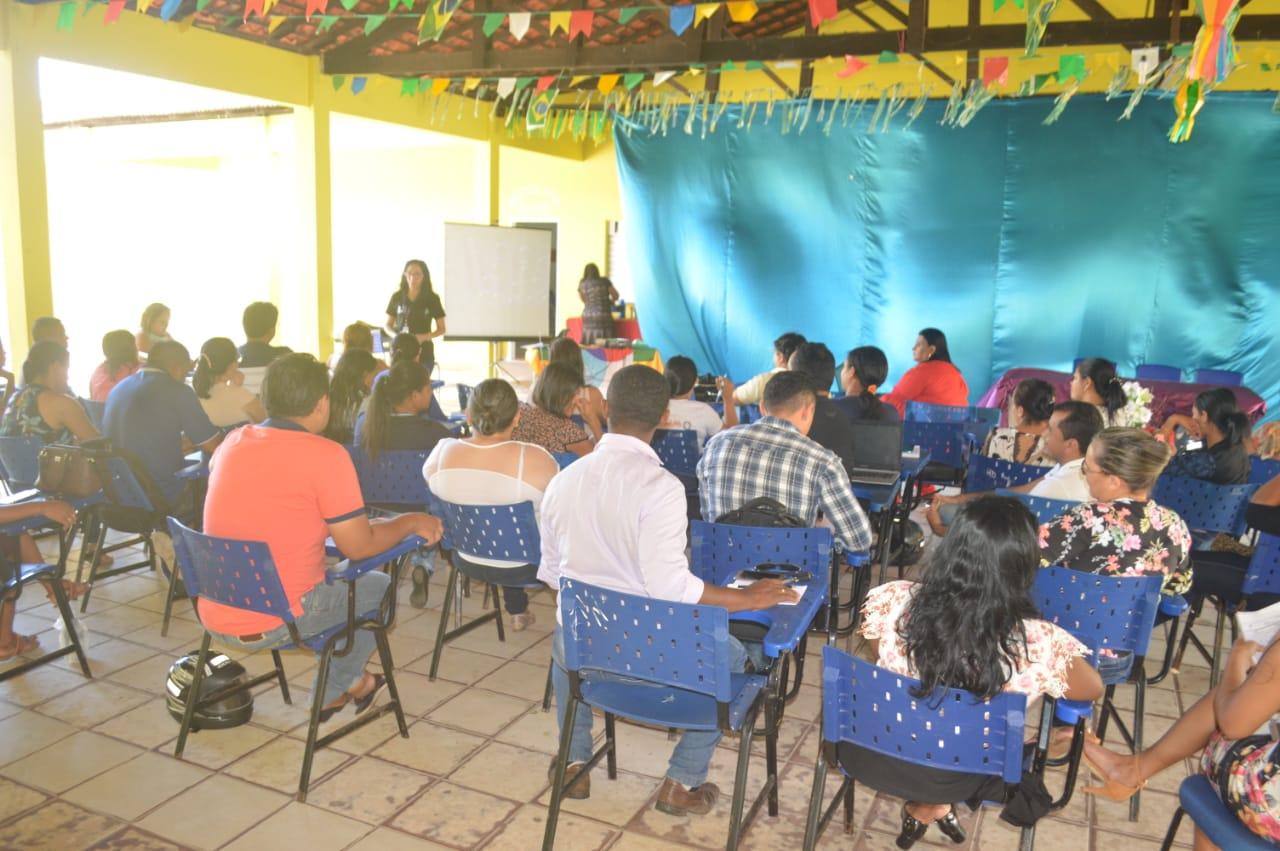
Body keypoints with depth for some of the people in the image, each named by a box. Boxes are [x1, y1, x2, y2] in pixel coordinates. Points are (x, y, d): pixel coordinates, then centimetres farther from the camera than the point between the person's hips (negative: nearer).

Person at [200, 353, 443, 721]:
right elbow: (359, 546, -11)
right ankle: (331, 692, 31)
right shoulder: (326, 455, -17)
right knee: (379, 586, 18)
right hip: (274, 624, -6)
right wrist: (409, 522, 5)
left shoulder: (232, 442, 2)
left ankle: (348, 683, 37)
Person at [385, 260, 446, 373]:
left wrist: (424, 337, -15)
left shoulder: (432, 299, -1)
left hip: (423, 353, -1)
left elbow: (441, 329, 4)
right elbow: (388, 325, 12)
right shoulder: (397, 297, 4)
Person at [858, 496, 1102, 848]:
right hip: (960, 780, -1)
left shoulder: (894, 600, -24)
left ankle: (925, 805, 26)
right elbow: (1093, 689, -5)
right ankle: (932, 806, 24)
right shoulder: (1038, 644, -28)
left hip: (872, 756, 1)